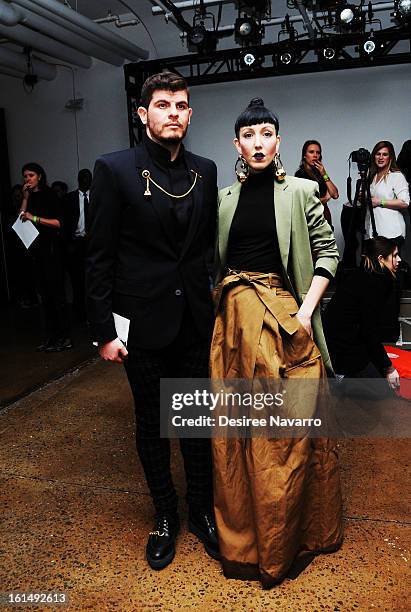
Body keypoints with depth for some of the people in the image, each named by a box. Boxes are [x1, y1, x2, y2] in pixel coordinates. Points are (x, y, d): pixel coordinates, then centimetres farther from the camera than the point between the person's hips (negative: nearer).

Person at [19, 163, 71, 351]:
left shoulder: (48, 195, -3)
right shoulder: (30, 197, 16)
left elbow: (58, 222, -11)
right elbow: (21, 218, 5)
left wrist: (35, 218, -18)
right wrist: (25, 198, 2)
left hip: (50, 248, -7)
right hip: (36, 250, 7)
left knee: (55, 292, -7)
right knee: (44, 293, 9)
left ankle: (64, 337, -2)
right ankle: (50, 335, 16)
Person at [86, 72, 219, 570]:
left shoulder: (205, 171, 6)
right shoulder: (114, 169, -7)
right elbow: (99, 258, -8)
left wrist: (212, 300, 6)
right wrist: (104, 331, -10)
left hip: (196, 319, 4)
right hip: (143, 322, -3)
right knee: (151, 422, 13)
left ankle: (202, 510, 35)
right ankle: (165, 515, 35)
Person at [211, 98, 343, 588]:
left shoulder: (300, 192, 0)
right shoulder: (225, 198, 9)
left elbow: (327, 252, -1)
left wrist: (306, 311, -11)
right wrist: (221, 301, 4)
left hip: (285, 315, -3)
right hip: (235, 317, 3)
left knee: (290, 429, 2)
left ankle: (289, 535, 26)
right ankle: (243, 533, 31)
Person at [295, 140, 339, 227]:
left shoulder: (319, 173, 11)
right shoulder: (300, 174, -7)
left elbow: (335, 195, 1)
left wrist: (324, 175, -7)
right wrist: (326, 198, 1)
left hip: (325, 216, 6)